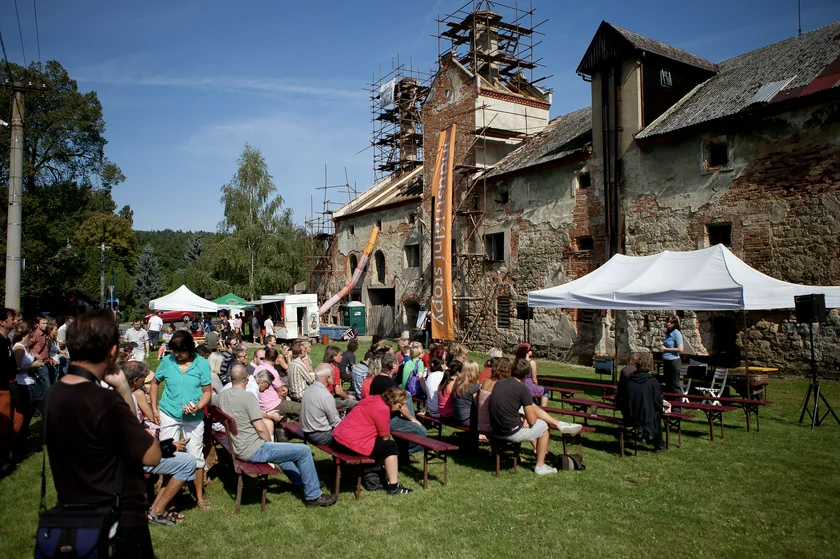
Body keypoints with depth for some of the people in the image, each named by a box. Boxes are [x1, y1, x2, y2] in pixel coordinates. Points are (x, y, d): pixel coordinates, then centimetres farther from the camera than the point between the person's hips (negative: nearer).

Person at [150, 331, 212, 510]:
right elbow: (155, 383, 10)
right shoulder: (167, 361, -5)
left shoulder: (202, 364, -8)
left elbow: (207, 392, -4)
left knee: (196, 457, 5)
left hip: (194, 418, -1)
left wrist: (198, 406, -22)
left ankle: (200, 497, 19)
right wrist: (154, 408, 5)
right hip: (169, 415, 1)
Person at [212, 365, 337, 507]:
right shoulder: (247, 396, -20)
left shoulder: (222, 396, 3)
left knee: (281, 449, 33)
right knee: (304, 451, -5)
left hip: (238, 448, 9)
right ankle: (313, 495, 6)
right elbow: (261, 428, -22)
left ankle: (301, 481, 43)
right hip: (254, 450, -9)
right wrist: (269, 442, -2)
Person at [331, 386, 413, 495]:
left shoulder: (374, 399, 12)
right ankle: (394, 487, 5)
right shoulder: (382, 409, -15)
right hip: (351, 443, -10)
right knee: (391, 447, 4)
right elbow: (385, 437, -6)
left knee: (382, 444, 26)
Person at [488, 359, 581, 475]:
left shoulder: (498, 383, 4)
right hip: (512, 433, -7)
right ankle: (540, 467, 26)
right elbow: (532, 421, -11)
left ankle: (559, 424, 32)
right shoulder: (523, 389, -16)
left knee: (533, 406, 20)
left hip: (496, 432, 7)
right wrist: (527, 420, 13)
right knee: (543, 426, 19)